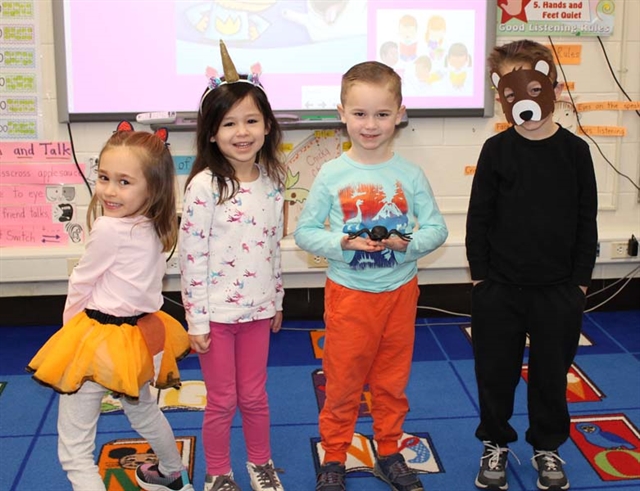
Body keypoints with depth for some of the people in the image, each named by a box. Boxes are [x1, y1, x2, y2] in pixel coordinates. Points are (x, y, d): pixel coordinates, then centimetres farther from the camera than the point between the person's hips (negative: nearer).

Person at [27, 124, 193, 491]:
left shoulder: (108, 228, -20)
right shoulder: (156, 229, 1)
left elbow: (81, 283, -9)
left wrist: (70, 321, 11)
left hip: (98, 341, -9)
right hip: (140, 333, 9)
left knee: (74, 450, -1)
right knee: (143, 410, 35)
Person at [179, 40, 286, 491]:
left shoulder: (272, 181, 0)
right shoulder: (205, 186, -16)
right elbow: (191, 255, -15)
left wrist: (276, 300, 15)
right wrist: (197, 320, -13)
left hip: (258, 308, 4)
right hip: (217, 311, -4)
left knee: (254, 395, 16)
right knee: (222, 402, 10)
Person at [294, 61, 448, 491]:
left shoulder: (410, 174, -4)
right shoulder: (332, 175, -7)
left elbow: (437, 228, -1)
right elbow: (305, 231, -4)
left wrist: (407, 243, -20)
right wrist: (341, 243, -21)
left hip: (400, 292, 2)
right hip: (348, 292, -1)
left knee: (392, 381, 16)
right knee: (343, 381, 9)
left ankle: (390, 453, 34)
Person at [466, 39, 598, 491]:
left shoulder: (574, 150, -3)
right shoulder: (497, 151, -5)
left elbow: (587, 221, 2)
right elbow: (479, 217, -1)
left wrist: (580, 280, 0)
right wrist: (480, 276, -2)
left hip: (558, 288, 1)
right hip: (500, 289, 0)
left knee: (551, 372, 12)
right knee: (496, 371, 10)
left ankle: (548, 446, 32)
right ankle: (496, 444, 30)